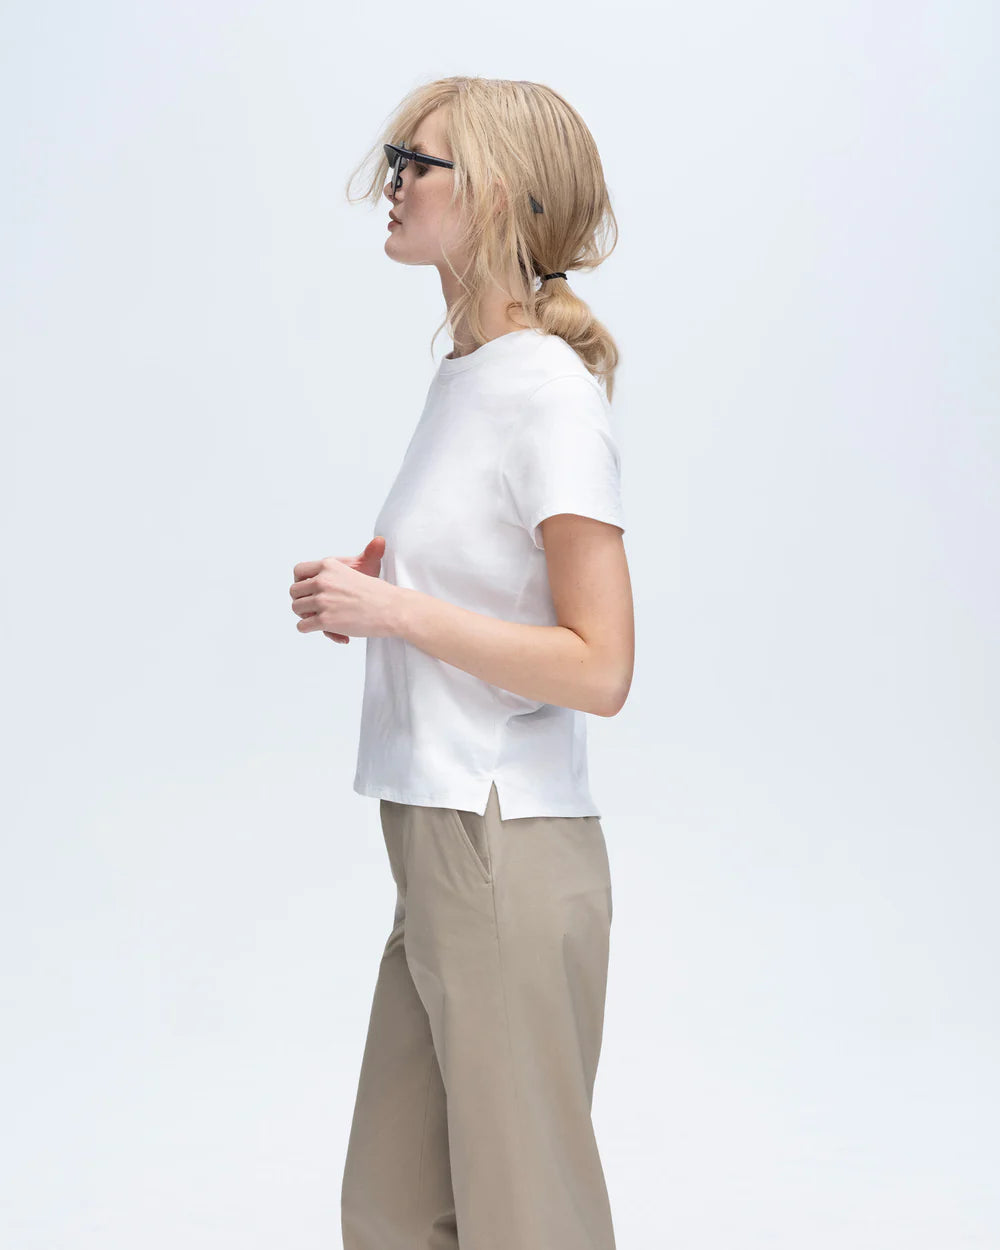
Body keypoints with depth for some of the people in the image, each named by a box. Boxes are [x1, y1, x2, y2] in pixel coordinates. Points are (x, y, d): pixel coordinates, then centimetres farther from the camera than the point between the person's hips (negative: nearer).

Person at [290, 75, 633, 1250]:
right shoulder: (465, 375, 12)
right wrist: (358, 592, 6)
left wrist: (394, 609, -17)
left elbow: (597, 669, -19)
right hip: (436, 844, 9)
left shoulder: (551, 393, -14)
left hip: (510, 851, -9)